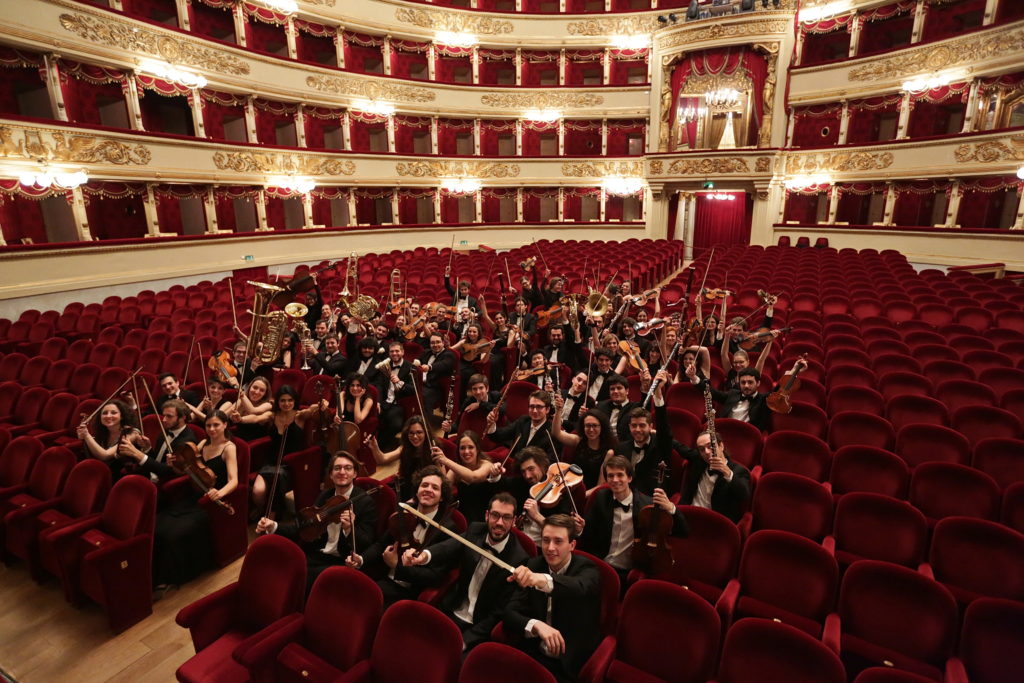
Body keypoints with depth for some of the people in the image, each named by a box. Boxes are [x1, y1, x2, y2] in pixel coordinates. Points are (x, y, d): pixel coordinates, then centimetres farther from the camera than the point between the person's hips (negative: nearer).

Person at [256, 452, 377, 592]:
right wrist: (274, 527, -11)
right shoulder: (324, 495, 10)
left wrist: (349, 529, -34)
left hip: (342, 563, -6)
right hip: (315, 554, 6)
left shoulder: (366, 501, -10)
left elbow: (366, 544, -14)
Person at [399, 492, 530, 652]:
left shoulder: (518, 559, -17)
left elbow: (499, 613, -13)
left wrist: (464, 640, -20)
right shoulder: (475, 531, -3)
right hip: (450, 613, 5)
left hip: (479, 628, -5)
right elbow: (447, 547, -21)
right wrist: (425, 555, -44)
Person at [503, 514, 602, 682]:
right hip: (533, 654, 2)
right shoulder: (533, 565, 0)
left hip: (571, 665, -2)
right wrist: (537, 625, -26)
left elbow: (580, 588, -35)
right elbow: (510, 612, -5)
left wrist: (541, 579, -54)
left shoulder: (587, 570, -10)